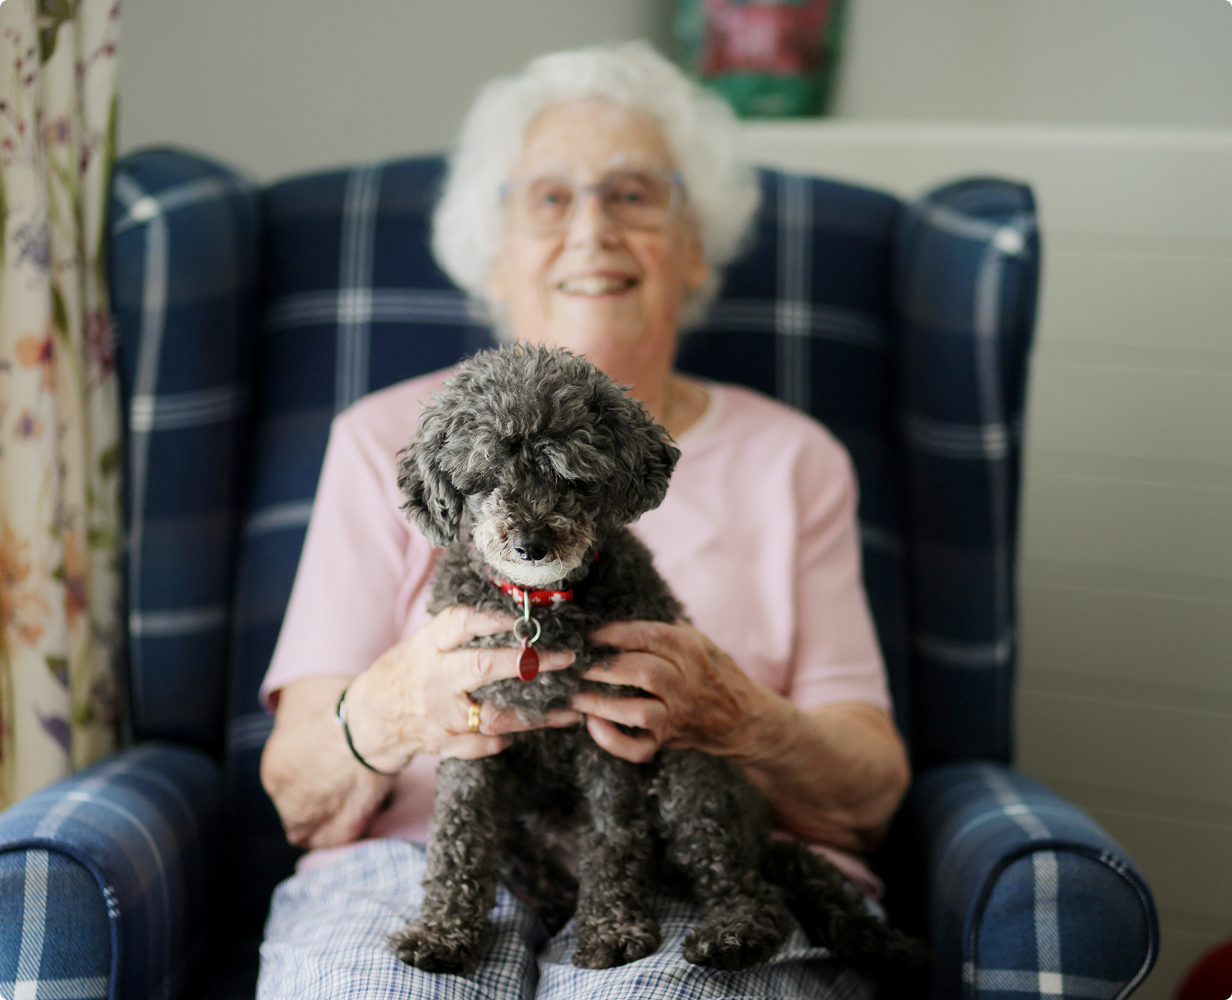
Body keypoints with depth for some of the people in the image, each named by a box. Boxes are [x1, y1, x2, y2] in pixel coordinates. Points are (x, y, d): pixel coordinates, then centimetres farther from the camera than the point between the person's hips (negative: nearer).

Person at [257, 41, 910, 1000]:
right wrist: (387, 714, -22)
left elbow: (872, 789, 5)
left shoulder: (789, 458, 15)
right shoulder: (386, 441, 12)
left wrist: (740, 718, -19)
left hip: (707, 879, 0)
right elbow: (297, 799, 3)